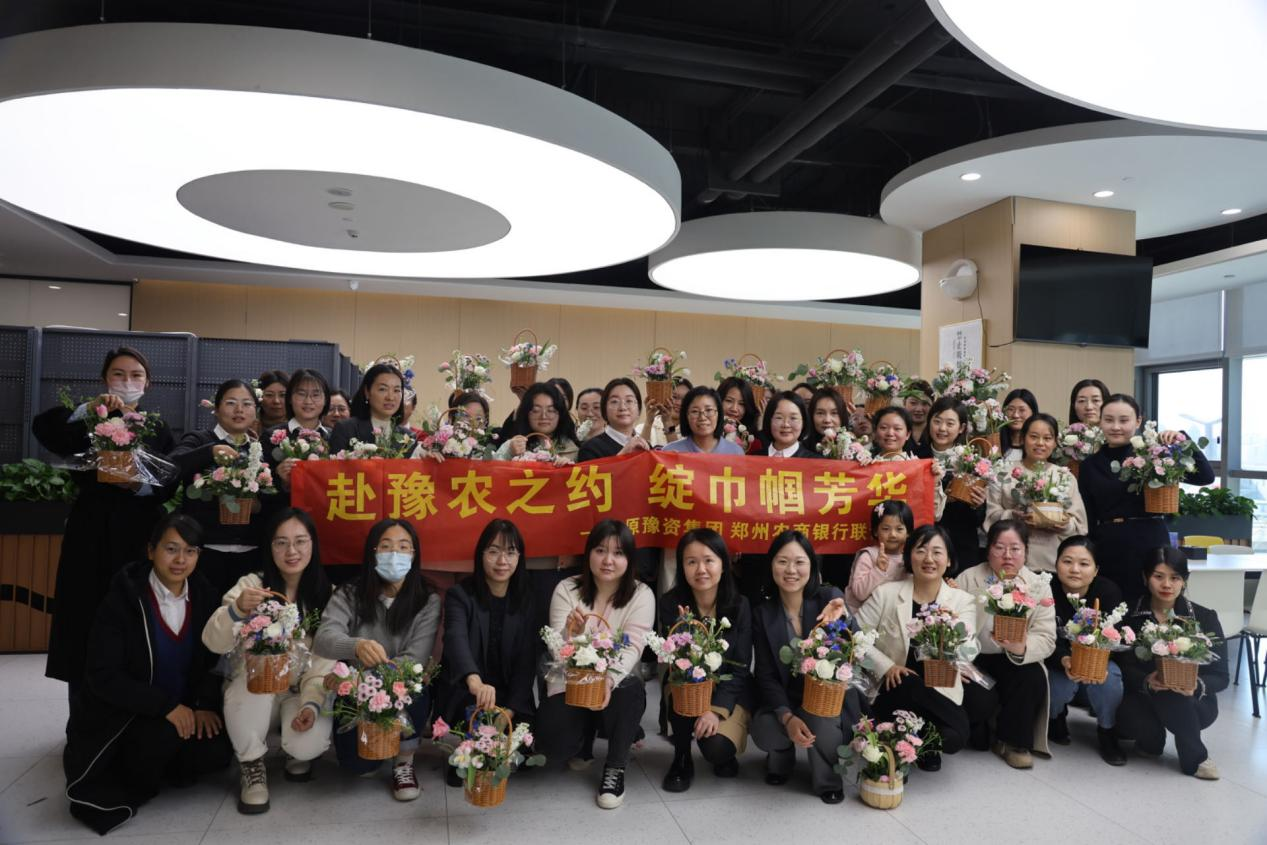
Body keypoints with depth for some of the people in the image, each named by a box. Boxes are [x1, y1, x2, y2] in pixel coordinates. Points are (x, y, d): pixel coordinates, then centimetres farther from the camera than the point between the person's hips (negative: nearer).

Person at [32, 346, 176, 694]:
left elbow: (168, 486, 1)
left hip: (140, 536, 1)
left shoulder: (159, 430, 10)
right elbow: (42, 427, -14)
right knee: (86, 625, 0)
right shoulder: (88, 423, 7)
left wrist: (139, 484, -18)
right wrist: (89, 408, -26)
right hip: (92, 536, 0)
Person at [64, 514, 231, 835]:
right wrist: (165, 705, -26)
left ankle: (155, 765, 8)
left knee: (215, 751, -22)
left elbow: (212, 659, 3)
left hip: (184, 710, 4)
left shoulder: (204, 596, -2)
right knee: (166, 733, -32)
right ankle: (130, 782, 0)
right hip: (122, 714, -3)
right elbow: (103, 676, -18)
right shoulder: (123, 598, -15)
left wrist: (206, 704, -15)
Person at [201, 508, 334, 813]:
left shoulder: (326, 594, -3)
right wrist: (237, 609, -39)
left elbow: (324, 660, -5)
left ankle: (296, 755, 12)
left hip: (301, 691, 0)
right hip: (253, 691, 0)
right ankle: (252, 767, -8)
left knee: (308, 745, -29)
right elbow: (214, 643, -19)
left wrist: (311, 704, -21)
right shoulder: (251, 584, -7)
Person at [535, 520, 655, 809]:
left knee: (630, 692, -35)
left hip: (616, 683, -1)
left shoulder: (641, 595, -8)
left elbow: (632, 648, -19)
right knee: (555, 749, -22)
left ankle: (615, 768, -10)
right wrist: (570, 634, -39)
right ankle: (587, 732, 17)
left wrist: (609, 680, -40)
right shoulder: (566, 589, -7)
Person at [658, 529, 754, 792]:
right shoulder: (671, 604, -13)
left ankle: (724, 754, 13)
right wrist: (682, 630, -34)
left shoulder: (739, 606, -13)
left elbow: (740, 668, -11)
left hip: (731, 691, -1)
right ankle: (682, 759, -8)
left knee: (716, 749, -27)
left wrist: (717, 709, -24)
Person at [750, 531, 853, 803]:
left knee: (819, 723, -33)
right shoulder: (762, 613, -5)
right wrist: (787, 717, -23)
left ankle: (827, 778, 2)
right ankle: (782, 756, 12)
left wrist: (841, 618, -43)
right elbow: (765, 675, -6)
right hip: (784, 700, 2)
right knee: (763, 733, -27)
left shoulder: (830, 597, -9)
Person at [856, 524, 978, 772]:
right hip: (894, 692, -1)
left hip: (940, 695, 2)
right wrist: (887, 666, -17)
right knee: (910, 686, -34)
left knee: (955, 737, -26)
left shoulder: (963, 601, -1)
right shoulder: (886, 594, -4)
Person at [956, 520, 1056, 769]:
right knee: (981, 699, -27)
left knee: (1034, 678, -28)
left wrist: (1022, 648, -34)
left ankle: (1013, 741, -4)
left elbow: (1046, 639, -12)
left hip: (1014, 662, 2)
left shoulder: (1039, 586, -2)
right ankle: (976, 733, 12)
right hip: (972, 659, -2)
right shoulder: (967, 579, -8)